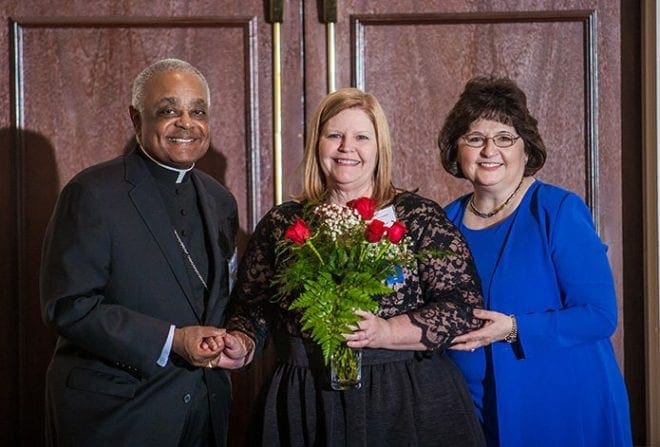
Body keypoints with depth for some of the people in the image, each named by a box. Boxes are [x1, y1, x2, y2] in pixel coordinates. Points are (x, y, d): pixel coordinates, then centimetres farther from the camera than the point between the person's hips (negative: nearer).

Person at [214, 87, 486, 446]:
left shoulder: (419, 217, -1)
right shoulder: (281, 224, 6)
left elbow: (464, 305, -7)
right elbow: (251, 308, 8)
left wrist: (383, 332, -20)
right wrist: (241, 346, -13)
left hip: (407, 402, -1)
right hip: (308, 408, 2)